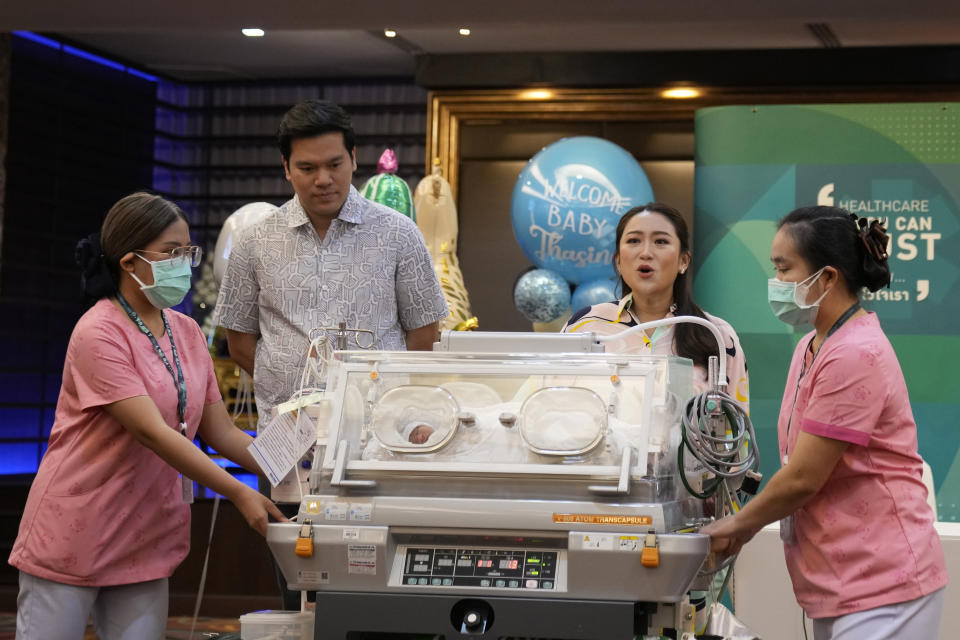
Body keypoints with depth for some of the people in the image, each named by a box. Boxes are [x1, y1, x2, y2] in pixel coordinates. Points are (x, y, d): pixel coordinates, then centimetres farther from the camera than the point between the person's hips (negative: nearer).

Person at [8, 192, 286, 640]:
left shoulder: (187, 333, 7)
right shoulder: (99, 334, -16)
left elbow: (221, 432, 9)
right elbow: (153, 434, -23)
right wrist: (239, 494, -26)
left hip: (144, 543, 7)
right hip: (73, 536, -6)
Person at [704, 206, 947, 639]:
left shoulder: (854, 356, -18)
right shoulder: (811, 347, 12)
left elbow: (803, 478, -17)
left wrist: (735, 526, -3)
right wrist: (748, 523, 6)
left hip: (881, 587, -9)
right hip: (840, 583, 9)